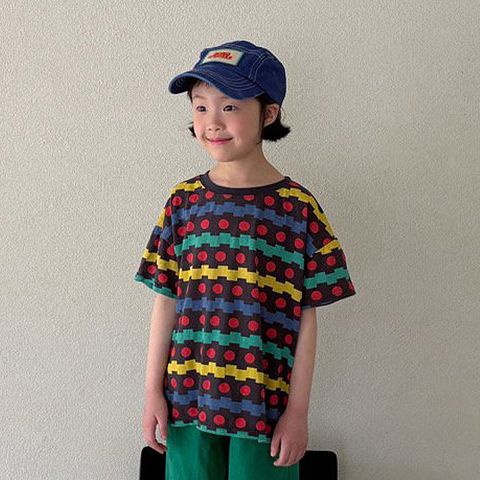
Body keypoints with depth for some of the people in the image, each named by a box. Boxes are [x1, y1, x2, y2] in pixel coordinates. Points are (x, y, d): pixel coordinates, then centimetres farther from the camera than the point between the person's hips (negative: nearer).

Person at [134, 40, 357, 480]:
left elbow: (306, 317, -5)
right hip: (187, 396, 2)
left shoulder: (299, 207, -8)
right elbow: (166, 300, 3)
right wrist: (153, 391, 3)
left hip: (266, 404, -2)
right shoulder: (184, 201, 0)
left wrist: (298, 410, -4)